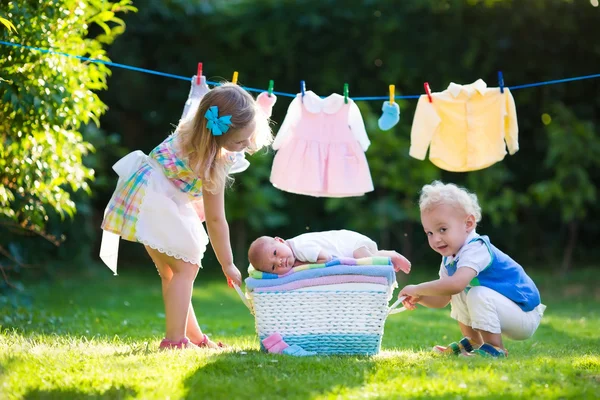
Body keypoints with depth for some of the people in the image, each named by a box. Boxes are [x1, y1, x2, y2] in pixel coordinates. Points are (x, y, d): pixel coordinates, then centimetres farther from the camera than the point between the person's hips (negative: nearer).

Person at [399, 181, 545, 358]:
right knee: (457, 295, 14)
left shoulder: (476, 250, -26)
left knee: (478, 294, -29)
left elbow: (455, 284, -42)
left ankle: (494, 348, -17)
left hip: (526, 315, -10)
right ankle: (474, 343, 25)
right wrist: (419, 297, -12)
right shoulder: (450, 258, 5)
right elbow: (442, 300, 9)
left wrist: (417, 289, -30)